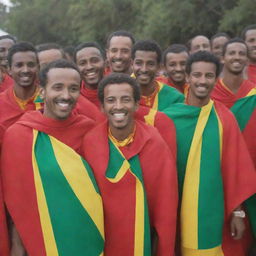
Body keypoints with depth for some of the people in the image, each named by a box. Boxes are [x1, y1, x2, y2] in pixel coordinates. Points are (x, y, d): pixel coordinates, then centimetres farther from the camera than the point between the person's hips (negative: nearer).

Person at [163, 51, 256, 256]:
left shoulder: (225, 119, -3)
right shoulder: (169, 117, -4)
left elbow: (235, 169, 0)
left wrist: (238, 211, -1)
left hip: (213, 210, 0)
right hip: (176, 209, 0)